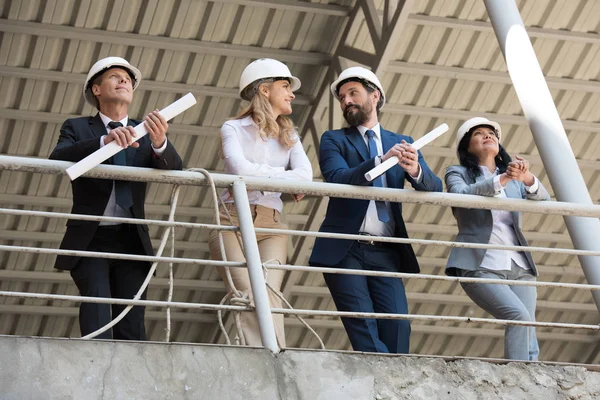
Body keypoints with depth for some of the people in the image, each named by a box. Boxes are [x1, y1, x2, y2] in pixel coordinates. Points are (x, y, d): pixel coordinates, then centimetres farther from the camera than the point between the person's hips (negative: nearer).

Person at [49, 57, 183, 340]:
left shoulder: (145, 132, 14)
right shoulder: (77, 128, 8)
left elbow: (174, 168, -3)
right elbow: (57, 158, -13)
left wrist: (160, 143, -28)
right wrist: (104, 141, -29)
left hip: (131, 240, 3)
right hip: (89, 239, -2)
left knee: (132, 322, -6)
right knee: (96, 296, -23)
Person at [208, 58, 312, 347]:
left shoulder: (289, 136, 23)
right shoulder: (234, 128, 10)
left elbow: (305, 175, 1)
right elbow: (240, 169, -10)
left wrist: (258, 176, -6)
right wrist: (281, 175, 1)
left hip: (270, 227, 3)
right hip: (232, 221, -3)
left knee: (269, 297, -22)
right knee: (250, 298, -24)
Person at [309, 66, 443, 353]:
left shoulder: (403, 144, 16)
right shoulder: (334, 140, 9)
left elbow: (434, 188, 4)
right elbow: (337, 178, -11)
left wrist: (415, 170, -20)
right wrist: (381, 161, -27)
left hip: (387, 253, 2)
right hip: (345, 251, -2)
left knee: (397, 326, -10)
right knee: (364, 329, -12)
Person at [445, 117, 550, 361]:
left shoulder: (514, 180, 20)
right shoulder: (458, 174, 9)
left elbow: (542, 199, 0)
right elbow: (461, 194, -14)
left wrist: (527, 178, -22)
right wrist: (502, 179, -27)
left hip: (519, 266, 5)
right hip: (481, 266, -5)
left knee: (528, 332, -8)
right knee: (520, 317, -24)